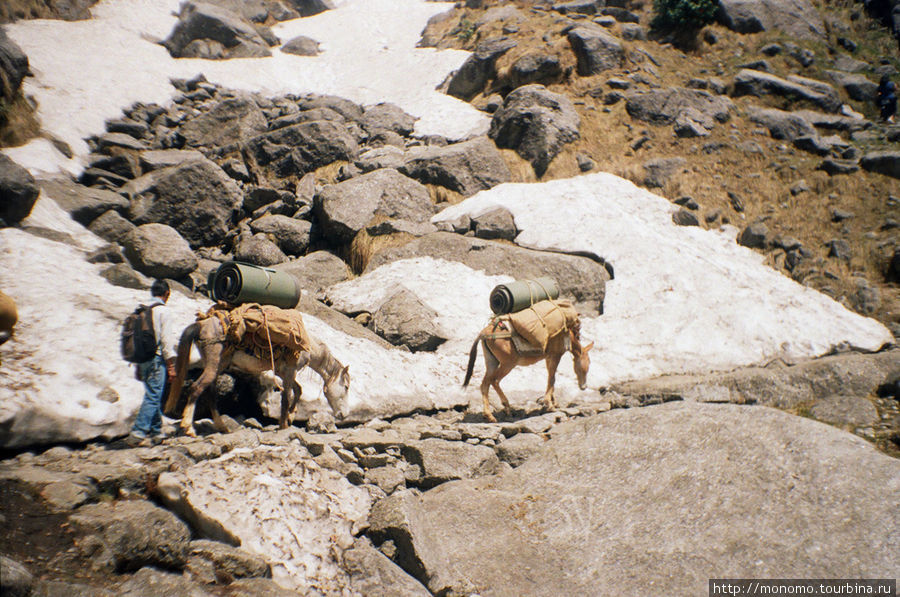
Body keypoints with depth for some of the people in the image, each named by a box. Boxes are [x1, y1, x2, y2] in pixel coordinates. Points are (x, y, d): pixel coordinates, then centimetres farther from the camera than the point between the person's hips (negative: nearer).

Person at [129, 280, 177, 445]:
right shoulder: (163, 310, -8)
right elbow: (166, 339, -12)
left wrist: (137, 366, 22)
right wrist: (171, 366, -9)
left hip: (142, 360, 8)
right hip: (157, 359, -8)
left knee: (154, 395, 16)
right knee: (152, 397, -6)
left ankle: (157, 432, 23)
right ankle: (138, 433, -11)